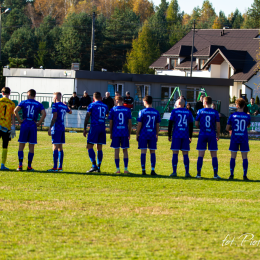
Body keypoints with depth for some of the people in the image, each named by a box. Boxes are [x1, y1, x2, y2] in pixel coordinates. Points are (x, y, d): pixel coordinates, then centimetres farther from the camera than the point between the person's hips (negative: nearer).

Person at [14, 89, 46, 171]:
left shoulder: (24, 102, 5)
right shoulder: (39, 104, 7)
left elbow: (16, 110, -10)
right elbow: (44, 114, -8)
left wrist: (19, 120, -4)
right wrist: (39, 123, -3)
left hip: (24, 125, -1)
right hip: (33, 126, 1)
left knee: (21, 146, 5)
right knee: (31, 147, 5)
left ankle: (20, 165, -5)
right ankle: (29, 166, 3)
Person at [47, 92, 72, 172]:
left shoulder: (55, 105, -10)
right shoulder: (64, 106, 13)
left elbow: (54, 117, -18)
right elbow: (70, 112, 34)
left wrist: (50, 128, -16)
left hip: (56, 128, -8)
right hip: (62, 128, 8)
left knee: (55, 147, -9)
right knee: (60, 147, 10)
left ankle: (55, 167, -14)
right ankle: (60, 167, 11)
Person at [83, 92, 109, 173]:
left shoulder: (92, 105, 0)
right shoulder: (105, 106, 13)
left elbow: (87, 117, -5)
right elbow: (108, 115, 30)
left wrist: (85, 129, -3)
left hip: (94, 127, -5)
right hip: (102, 128, 5)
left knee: (89, 146, -4)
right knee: (99, 148, 8)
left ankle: (94, 165, -17)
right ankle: (98, 167, 5)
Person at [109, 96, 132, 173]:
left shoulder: (113, 110, -1)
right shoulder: (127, 110, 3)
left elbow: (110, 123, 0)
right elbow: (130, 123, 3)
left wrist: (111, 133, 9)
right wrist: (129, 133, 11)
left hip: (116, 133, -1)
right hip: (125, 133, 1)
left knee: (116, 150, 3)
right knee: (125, 150, 7)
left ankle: (118, 169, 0)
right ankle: (126, 169, 4)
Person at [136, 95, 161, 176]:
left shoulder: (142, 112, -5)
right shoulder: (156, 112, 4)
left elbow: (139, 124, -4)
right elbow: (157, 125, 9)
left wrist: (137, 135, 4)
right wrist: (157, 135, 18)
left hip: (143, 134, -3)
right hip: (153, 135, 3)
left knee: (143, 152, 0)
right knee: (152, 152, 6)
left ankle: (143, 170, -2)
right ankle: (153, 170, 1)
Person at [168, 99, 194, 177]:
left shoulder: (174, 111, 1)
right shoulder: (188, 112, 9)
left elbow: (170, 124, -1)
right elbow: (191, 125, 11)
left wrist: (169, 135, 5)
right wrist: (190, 136, 18)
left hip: (176, 135, -2)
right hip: (185, 136, 2)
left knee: (175, 153, 0)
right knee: (185, 154, 4)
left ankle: (174, 172, -4)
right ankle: (187, 172, 1)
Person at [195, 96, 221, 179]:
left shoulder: (200, 111, -2)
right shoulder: (215, 112, -1)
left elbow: (196, 124, 0)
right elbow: (218, 125, -3)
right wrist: (218, 135, 9)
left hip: (202, 135, 0)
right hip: (212, 135, 0)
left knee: (201, 155, 4)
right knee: (214, 155, 5)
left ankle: (198, 173, 3)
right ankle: (215, 174, 1)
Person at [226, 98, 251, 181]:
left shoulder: (232, 116, -3)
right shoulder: (247, 116, -3)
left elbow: (227, 128, 0)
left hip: (234, 138, 0)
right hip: (244, 138, 0)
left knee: (233, 157, 6)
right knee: (244, 157, 3)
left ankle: (231, 175, 4)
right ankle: (245, 175, 0)